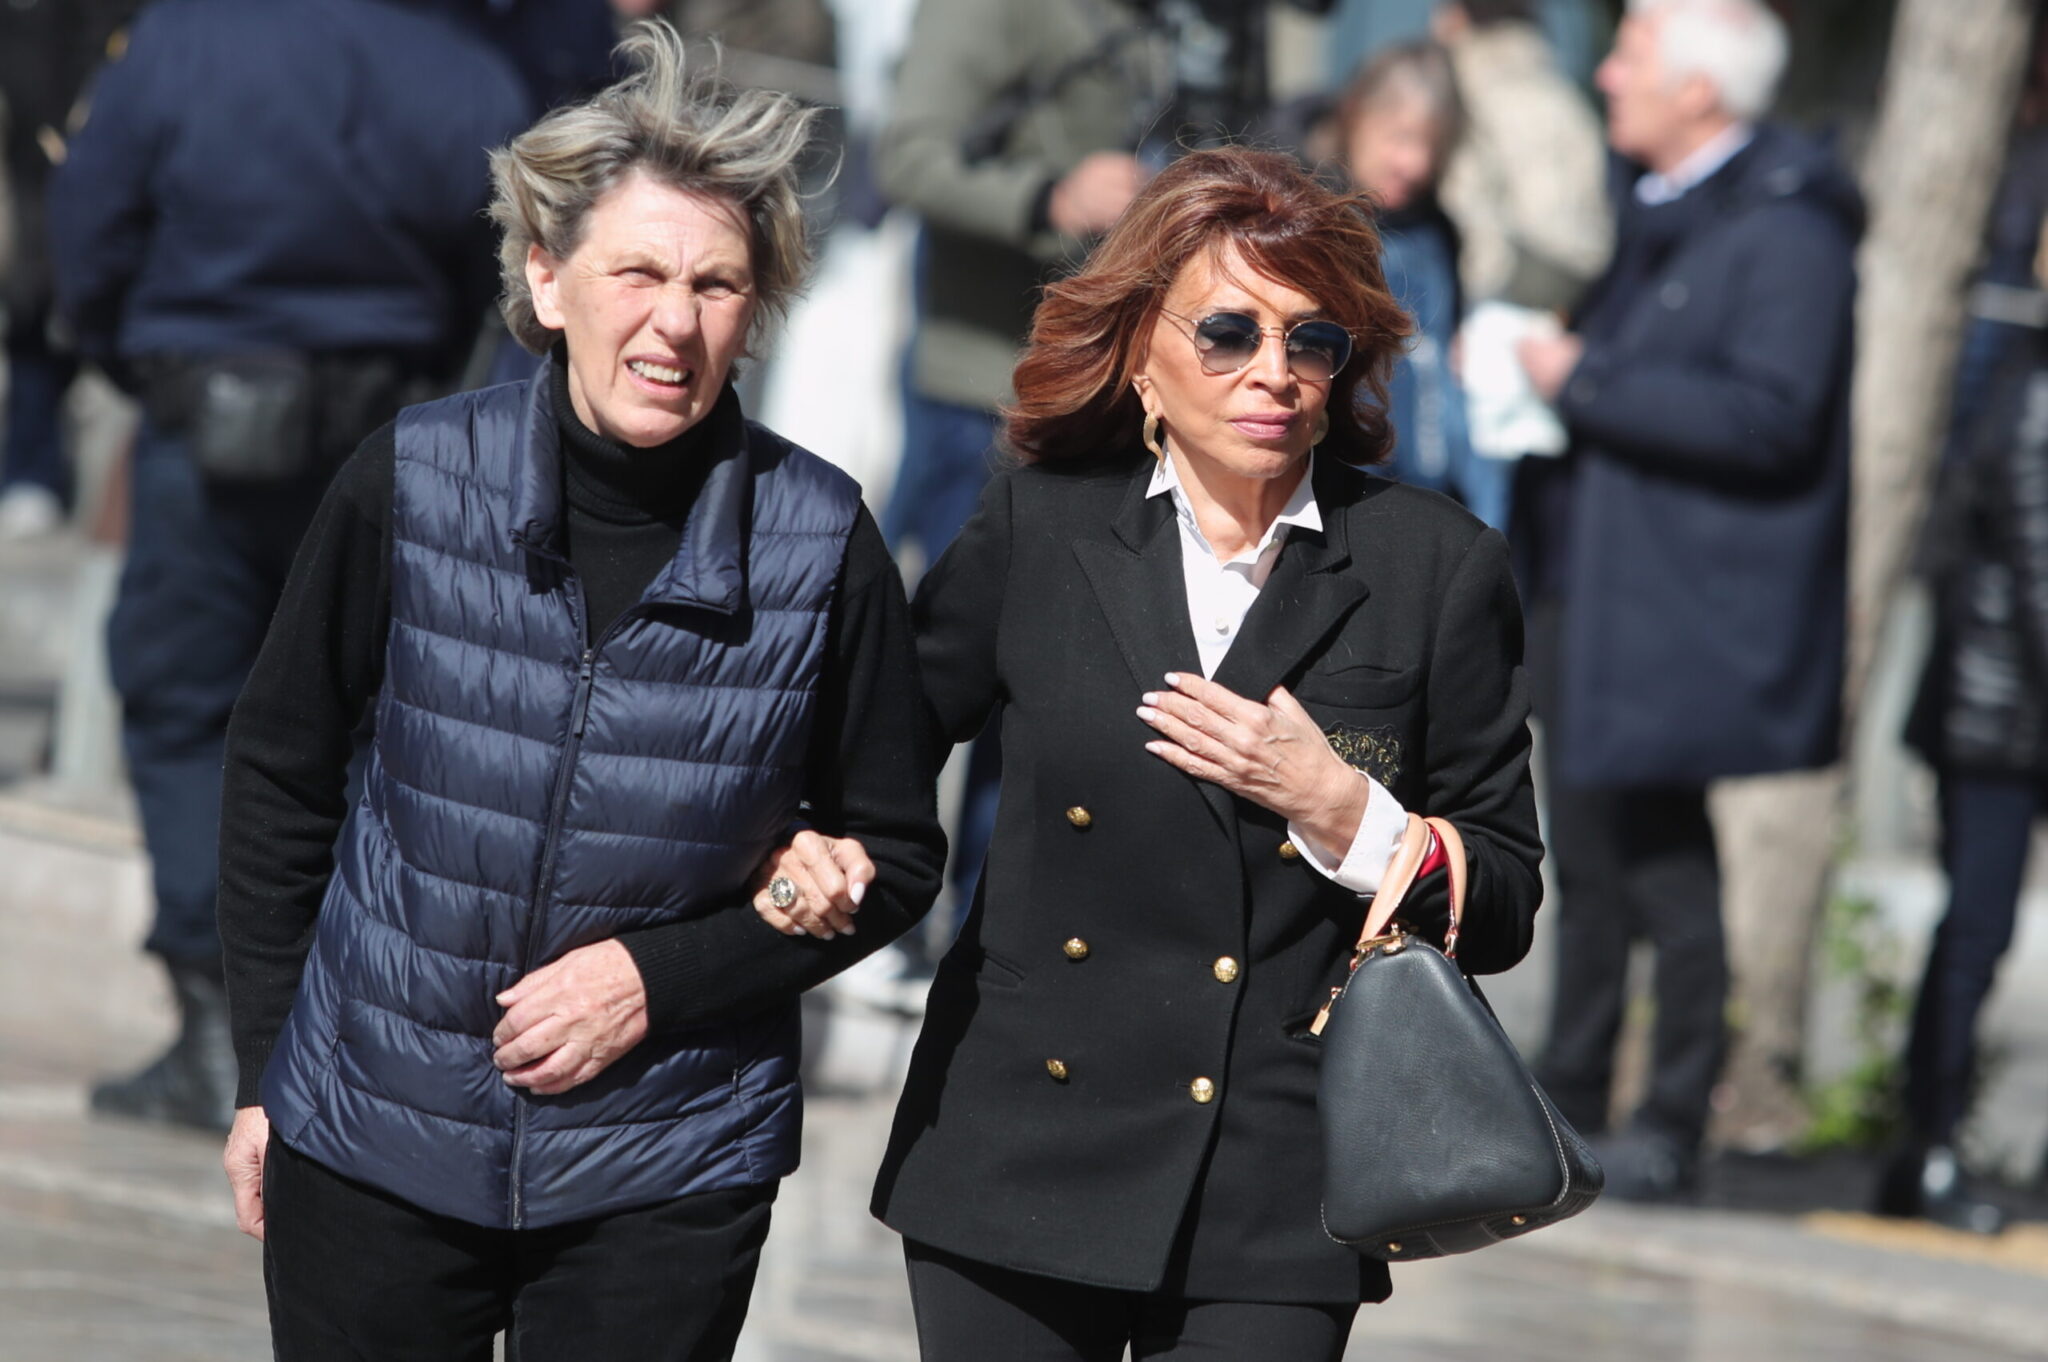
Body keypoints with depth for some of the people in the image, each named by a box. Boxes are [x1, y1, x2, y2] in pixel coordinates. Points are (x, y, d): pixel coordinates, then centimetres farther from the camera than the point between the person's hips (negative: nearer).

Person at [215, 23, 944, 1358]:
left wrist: (661, 979, -10)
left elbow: (895, 855, 2)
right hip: (370, 1137, 1)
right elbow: (281, 773, 6)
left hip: (665, 1175, -1)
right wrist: (264, 1067, 7)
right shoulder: (411, 484, -8)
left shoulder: (819, 540, -9)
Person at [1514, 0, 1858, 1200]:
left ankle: (1672, 1131, 2)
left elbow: (1769, 417, -24)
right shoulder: (1657, 208, 16)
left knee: (1660, 859, -5)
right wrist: (1538, 361, 9)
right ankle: (1570, 1105, 22)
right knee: (1592, 853, 14)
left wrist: (1586, 381, -19)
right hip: (1593, 586, 9)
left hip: (1686, 607, -9)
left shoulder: (1785, 231, -14)